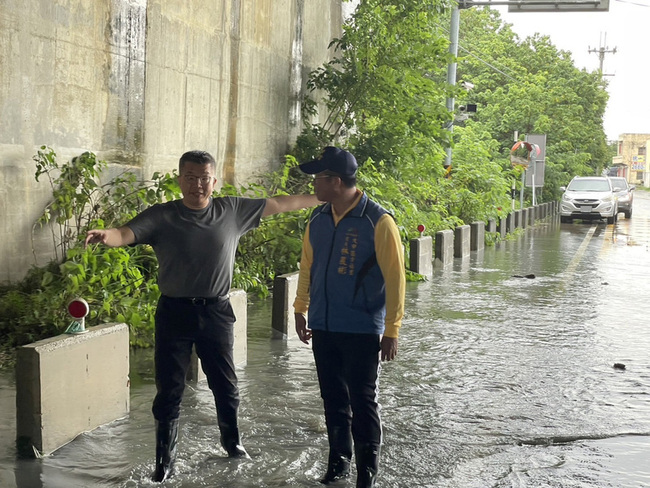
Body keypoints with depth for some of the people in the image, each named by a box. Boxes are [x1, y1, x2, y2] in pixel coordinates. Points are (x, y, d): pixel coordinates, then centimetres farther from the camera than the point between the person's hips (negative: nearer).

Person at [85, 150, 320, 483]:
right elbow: (126, 234, -20)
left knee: (225, 384, 16)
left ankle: (231, 439, 41)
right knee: (169, 390, 4)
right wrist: (105, 235, -44)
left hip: (216, 312, 2)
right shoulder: (162, 216, -7)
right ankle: (165, 459, 20)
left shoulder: (232, 210, 0)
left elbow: (280, 204, 8)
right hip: (175, 312, -2)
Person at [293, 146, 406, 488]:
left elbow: (394, 278, -12)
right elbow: (307, 267, 17)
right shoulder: (317, 220, 6)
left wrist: (391, 331, -12)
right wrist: (300, 311, 16)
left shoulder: (378, 222, -13)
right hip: (323, 328, 6)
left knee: (362, 402, 1)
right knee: (333, 399, 14)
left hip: (362, 331, -5)